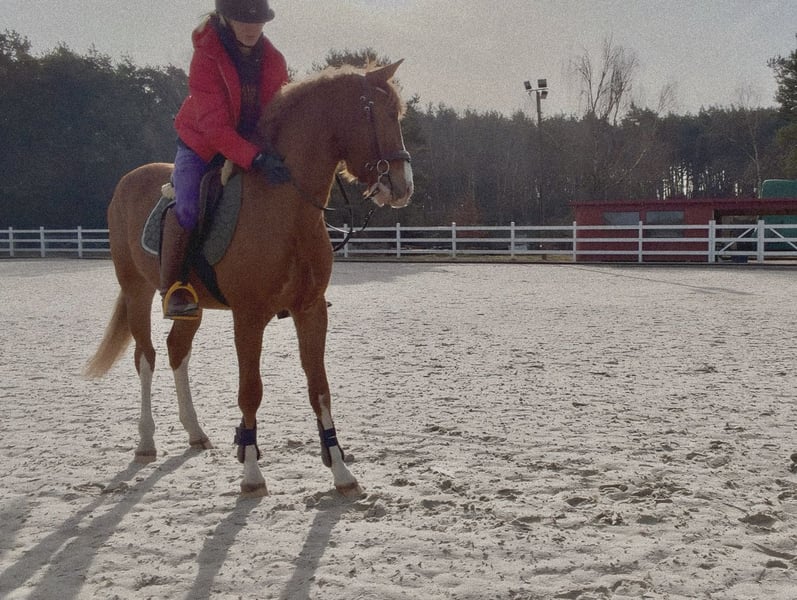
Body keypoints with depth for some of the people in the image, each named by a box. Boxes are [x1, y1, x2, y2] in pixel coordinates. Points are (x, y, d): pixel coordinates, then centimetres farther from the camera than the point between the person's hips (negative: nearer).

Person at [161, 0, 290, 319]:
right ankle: (171, 285, -12)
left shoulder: (274, 61, -7)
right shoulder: (206, 59, -22)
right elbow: (214, 127, -30)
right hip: (201, 147, -5)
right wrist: (256, 158, -42)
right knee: (188, 207, -28)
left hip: (254, 147, 5)